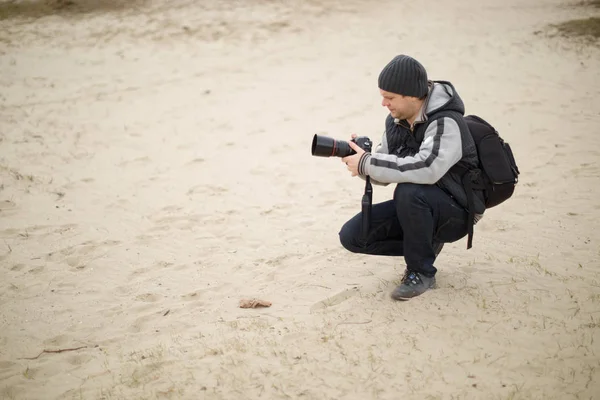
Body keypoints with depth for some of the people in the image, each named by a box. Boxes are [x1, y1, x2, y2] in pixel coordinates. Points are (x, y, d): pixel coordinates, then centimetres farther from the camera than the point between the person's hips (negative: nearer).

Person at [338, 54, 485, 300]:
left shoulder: (446, 123, -25)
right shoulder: (396, 120, -1)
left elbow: (426, 169, -43)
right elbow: (385, 173, 8)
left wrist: (367, 164, -35)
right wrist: (360, 158, -15)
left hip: (456, 212, -7)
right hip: (417, 206, 7)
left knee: (409, 191, -37)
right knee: (352, 235, -7)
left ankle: (421, 272, -15)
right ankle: (425, 244, 12)